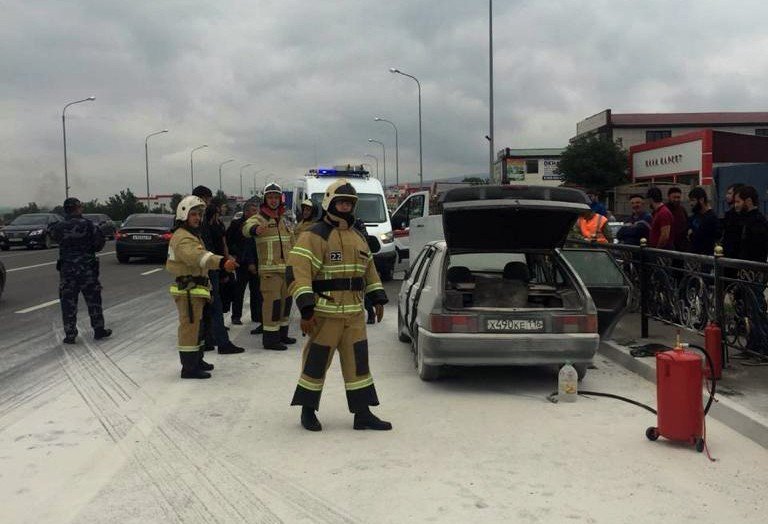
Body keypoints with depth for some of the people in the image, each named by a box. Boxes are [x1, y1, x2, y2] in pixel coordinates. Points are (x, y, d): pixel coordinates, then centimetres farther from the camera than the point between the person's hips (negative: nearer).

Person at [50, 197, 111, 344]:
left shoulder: (58, 227, -5)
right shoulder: (89, 225, -8)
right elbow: (100, 243, -3)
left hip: (67, 270, 1)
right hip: (88, 268, -1)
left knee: (68, 303, 7)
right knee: (93, 300, 12)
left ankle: (70, 334, 7)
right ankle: (99, 330, 18)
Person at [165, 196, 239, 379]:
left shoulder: (193, 234, 18)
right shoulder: (182, 237, -19)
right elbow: (198, 256, -38)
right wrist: (221, 262, -53)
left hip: (194, 289, 11)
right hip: (187, 290, -11)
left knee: (194, 326, 20)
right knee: (189, 326, -6)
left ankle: (196, 361, 33)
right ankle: (189, 368, -1)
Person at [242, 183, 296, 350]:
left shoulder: (283, 220, 17)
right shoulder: (259, 218, -7)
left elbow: (291, 242, 26)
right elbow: (247, 227, -31)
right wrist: (255, 229, -55)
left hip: (286, 268, 8)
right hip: (269, 269, -8)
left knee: (285, 300, 15)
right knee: (272, 302, -11)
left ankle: (282, 333, 28)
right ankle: (270, 338, -6)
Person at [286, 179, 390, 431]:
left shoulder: (358, 237, 17)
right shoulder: (315, 236, -9)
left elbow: (369, 269, 27)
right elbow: (297, 271, -17)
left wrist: (378, 299, 18)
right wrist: (306, 309, -23)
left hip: (355, 313, 7)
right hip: (325, 313, -7)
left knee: (358, 361, 7)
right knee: (317, 361, 2)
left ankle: (362, 414, 15)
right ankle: (308, 412, 19)